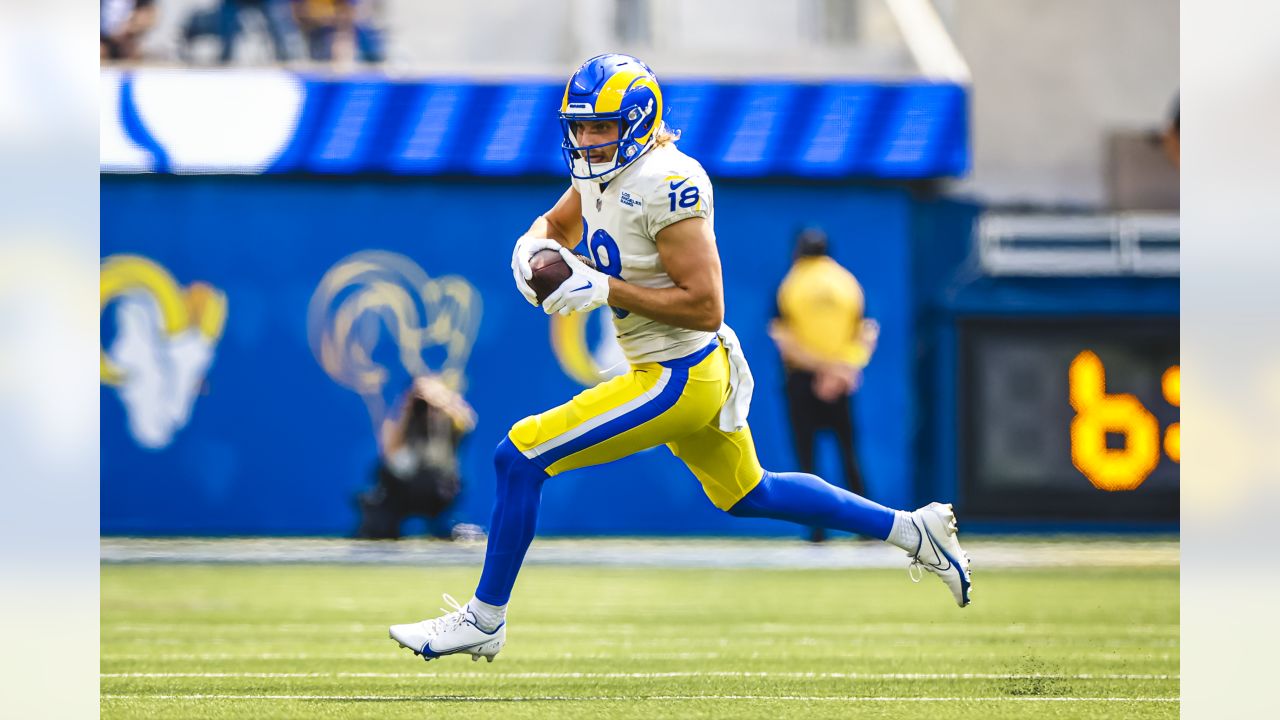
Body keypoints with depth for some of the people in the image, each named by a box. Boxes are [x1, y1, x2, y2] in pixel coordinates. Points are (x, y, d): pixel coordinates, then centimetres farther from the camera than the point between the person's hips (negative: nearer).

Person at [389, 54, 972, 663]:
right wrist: (532, 248, -2)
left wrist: (604, 290, -27)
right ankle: (912, 530, 35)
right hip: (698, 374, 11)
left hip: (678, 379, -11)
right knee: (746, 495, 29)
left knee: (519, 457, -10)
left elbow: (705, 307, -27)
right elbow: (555, 226, 22)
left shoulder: (665, 183, -25)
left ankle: (484, 619, 1)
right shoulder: (603, 169, 3)